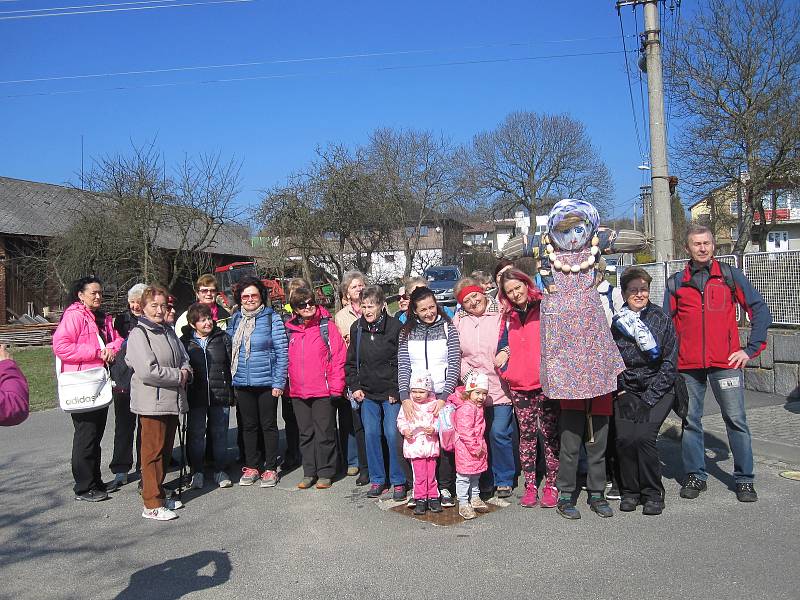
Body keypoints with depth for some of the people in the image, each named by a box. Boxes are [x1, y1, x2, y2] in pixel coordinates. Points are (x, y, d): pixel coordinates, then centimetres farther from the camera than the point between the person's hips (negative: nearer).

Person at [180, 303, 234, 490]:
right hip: (196, 397, -1)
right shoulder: (185, 341, 0)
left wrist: (232, 393, 3)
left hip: (220, 396, 1)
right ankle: (197, 472, 20)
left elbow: (231, 364, 6)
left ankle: (221, 471, 19)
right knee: (196, 434, 7)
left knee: (220, 433, 8)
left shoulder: (222, 338, 3)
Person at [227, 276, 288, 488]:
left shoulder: (272, 318, -5)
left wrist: (278, 382, -12)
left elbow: (282, 352, -7)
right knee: (248, 425, 12)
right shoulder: (235, 320, 8)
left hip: (266, 382, -4)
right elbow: (230, 350, 13)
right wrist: (232, 381, 6)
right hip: (242, 383, 4)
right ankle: (251, 467, 24)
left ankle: (270, 468, 15)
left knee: (268, 425, 5)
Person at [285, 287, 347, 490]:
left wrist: (335, 387, -12)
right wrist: (286, 385, 8)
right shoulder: (290, 330, 7)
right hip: (298, 392, 4)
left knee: (325, 433, 4)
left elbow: (338, 357, -7)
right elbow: (286, 359, 13)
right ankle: (309, 472, 23)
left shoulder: (326, 326, -5)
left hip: (323, 391, -4)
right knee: (306, 434, 13)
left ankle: (325, 473, 16)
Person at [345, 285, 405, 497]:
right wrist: (354, 386, 4)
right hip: (367, 393, 4)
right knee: (371, 434, 7)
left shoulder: (395, 327, -10)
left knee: (393, 434, -3)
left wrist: (397, 391, -9)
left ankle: (399, 480, 12)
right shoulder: (356, 328, 4)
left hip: (391, 392, -4)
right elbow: (350, 361, 13)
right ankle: (377, 479, 19)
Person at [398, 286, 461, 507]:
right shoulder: (407, 332, 7)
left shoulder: (448, 329, 2)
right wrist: (405, 397, -11)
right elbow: (403, 367, 2)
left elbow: (454, 366, -4)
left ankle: (445, 488, 11)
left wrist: (443, 398, -13)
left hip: (443, 395, -1)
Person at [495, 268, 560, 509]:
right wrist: (503, 365, 5)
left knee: (550, 434, 2)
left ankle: (551, 485, 12)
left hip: (546, 382, -4)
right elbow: (504, 345, 22)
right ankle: (530, 485, 16)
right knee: (526, 435, 8)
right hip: (519, 385, 4)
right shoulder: (509, 317, 14)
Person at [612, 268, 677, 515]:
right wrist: (620, 391, -6)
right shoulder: (616, 323, 3)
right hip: (627, 391, 2)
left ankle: (653, 493, -2)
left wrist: (648, 398, -10)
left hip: (658, 390, -2)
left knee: (643, 436, -22)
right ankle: (629, 491, 3)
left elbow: (669, 364, -4)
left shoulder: (662, 319, -2)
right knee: (624, 437, -19)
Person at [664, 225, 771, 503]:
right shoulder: (676, 283, 9)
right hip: (687, 365, 2)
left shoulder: (731, 276, 6)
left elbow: (761, 311, 6)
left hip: (726, 362, -1)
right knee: (690, 422, 6)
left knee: (736, 420, -1)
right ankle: (695, 476, 19)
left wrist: (751, 349, -1)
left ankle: (744, 480, 11)